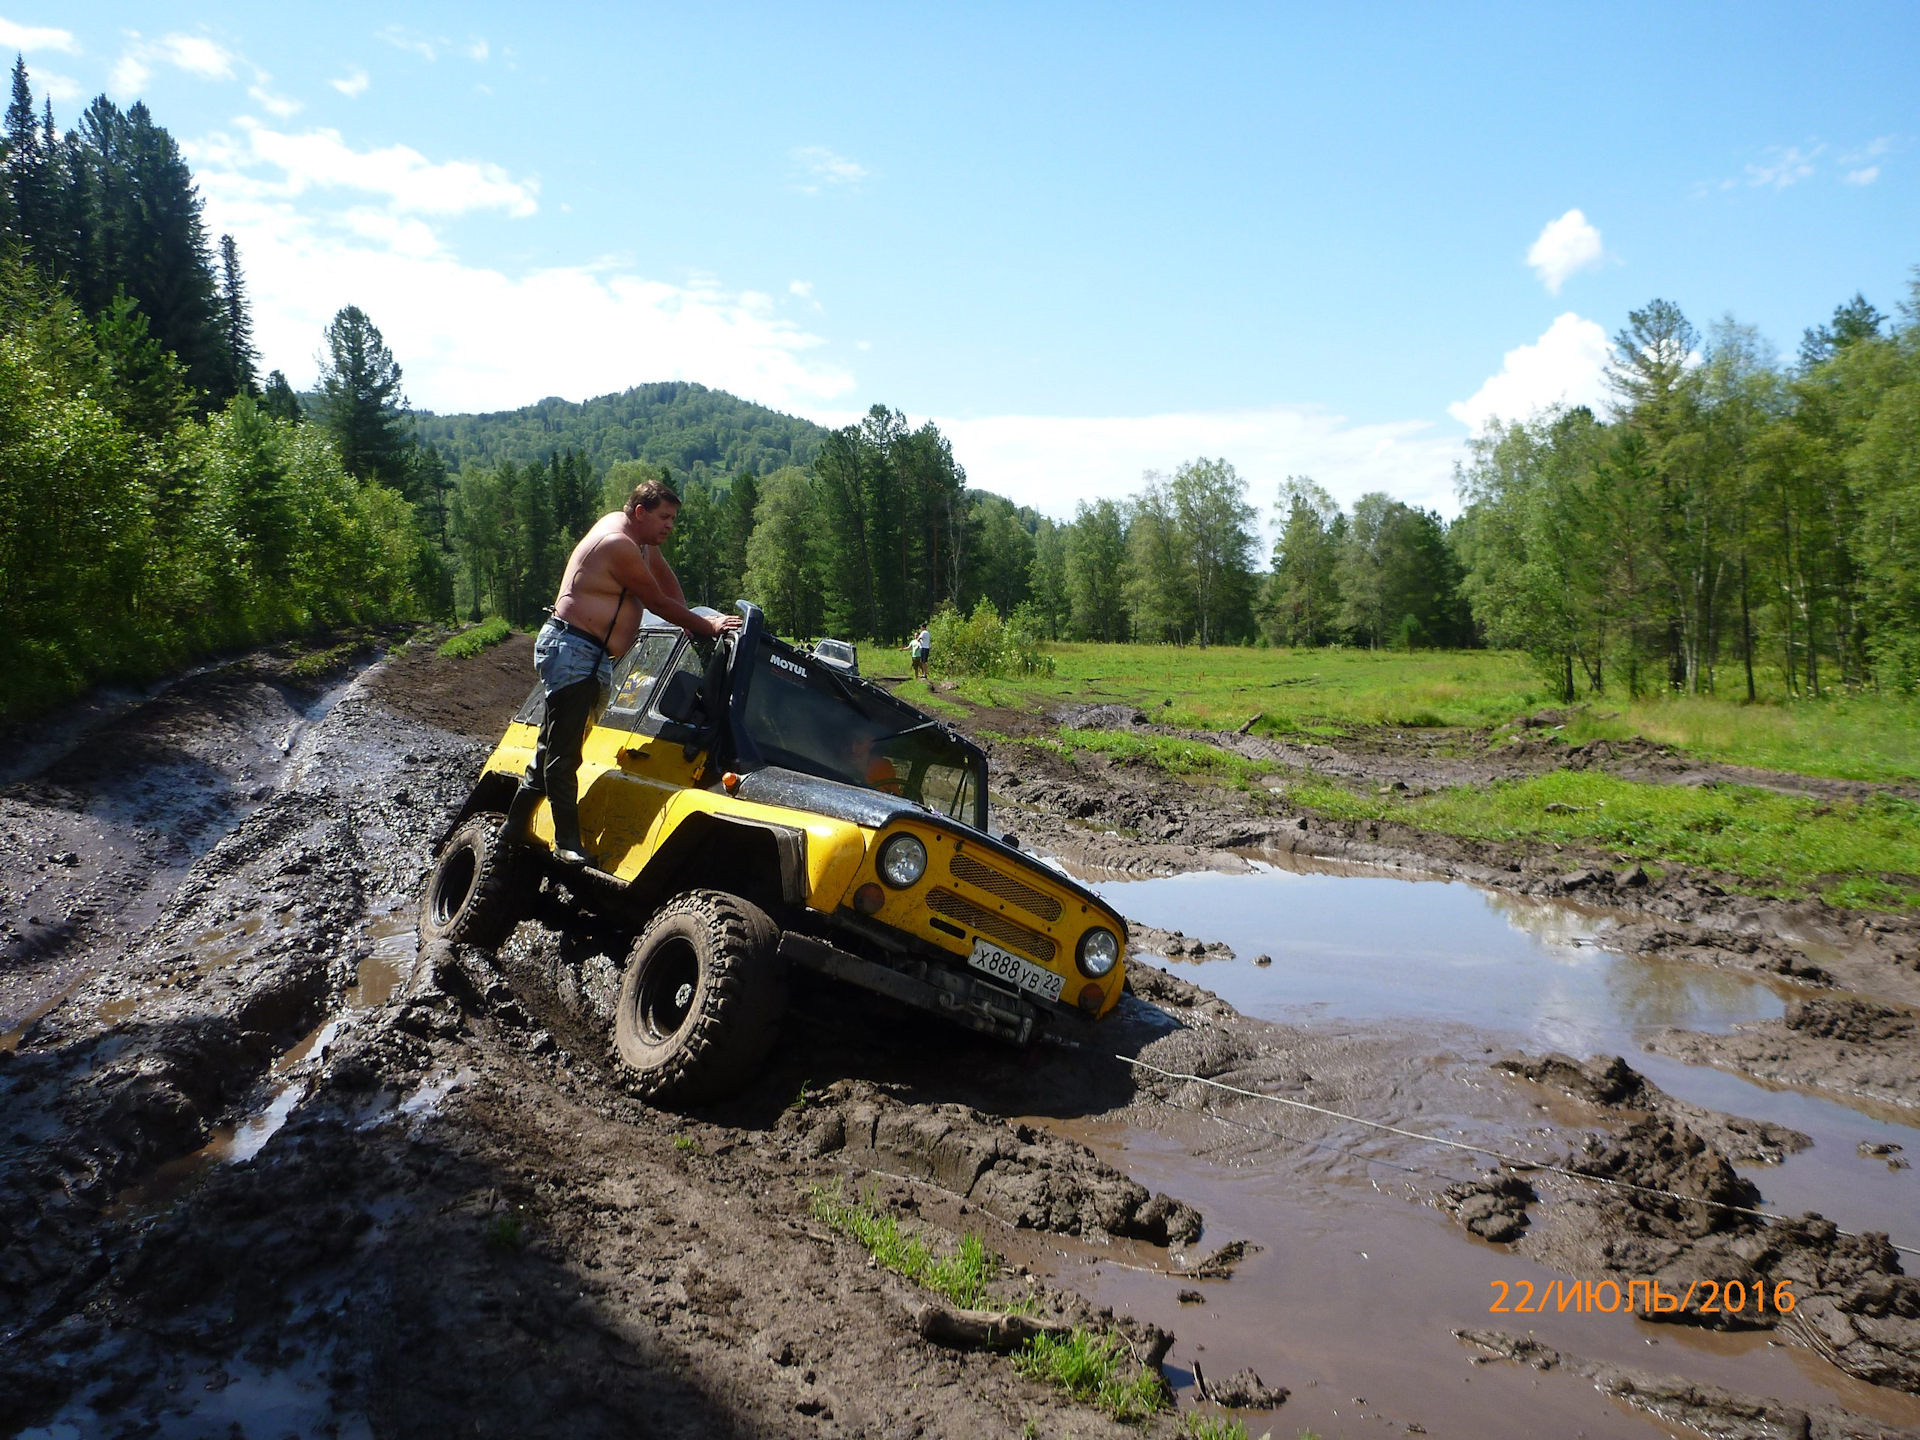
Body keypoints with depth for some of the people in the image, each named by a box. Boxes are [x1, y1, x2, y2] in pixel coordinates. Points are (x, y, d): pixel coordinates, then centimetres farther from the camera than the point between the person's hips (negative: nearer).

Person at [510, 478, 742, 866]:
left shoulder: (640, 538, 13)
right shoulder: (618, 544, -17)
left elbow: (667, 579, 26)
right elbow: (659, 602, -13)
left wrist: (688, 622, 15)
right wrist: (707, 626, -5)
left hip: (593, 657, 10)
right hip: (571, 650, -10)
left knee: (555, 747, 12)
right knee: (563, 751, -10)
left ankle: (515, 827, 20)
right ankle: (567, 841, -10)